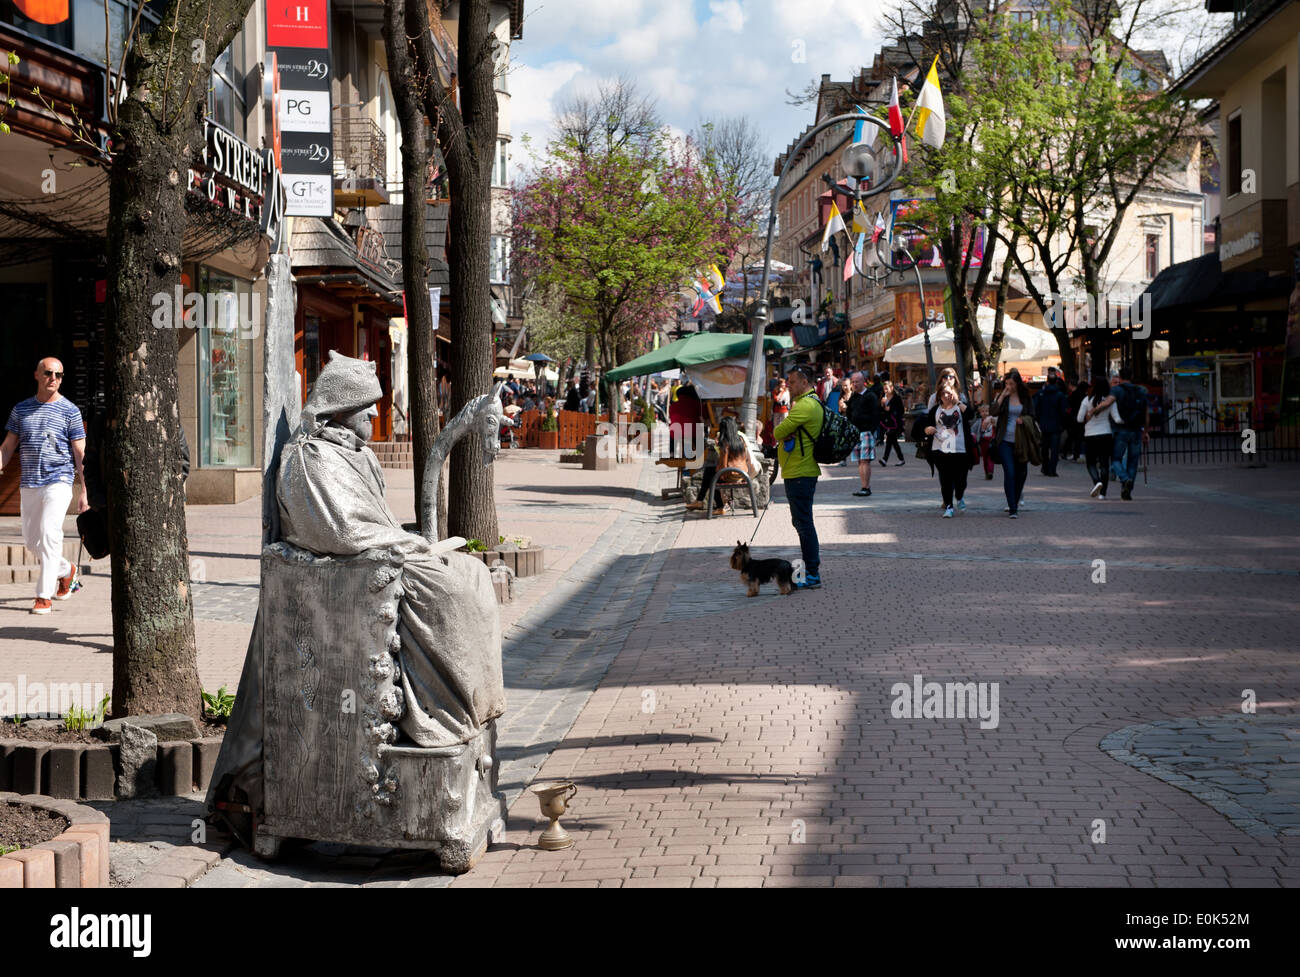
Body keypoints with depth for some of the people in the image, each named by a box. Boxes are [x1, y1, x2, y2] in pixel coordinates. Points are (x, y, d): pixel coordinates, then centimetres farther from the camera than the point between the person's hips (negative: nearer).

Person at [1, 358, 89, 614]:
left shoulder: (70, 411, 0)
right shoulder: (21, 410, 11)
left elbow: (80, 454, -1)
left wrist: (85, 493, -5)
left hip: (59, 481, -5)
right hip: (29, 485, 5)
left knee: (49, 533, -19)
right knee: (32, 540, 9)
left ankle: (44, 596, -16)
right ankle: (66, 571, 36)